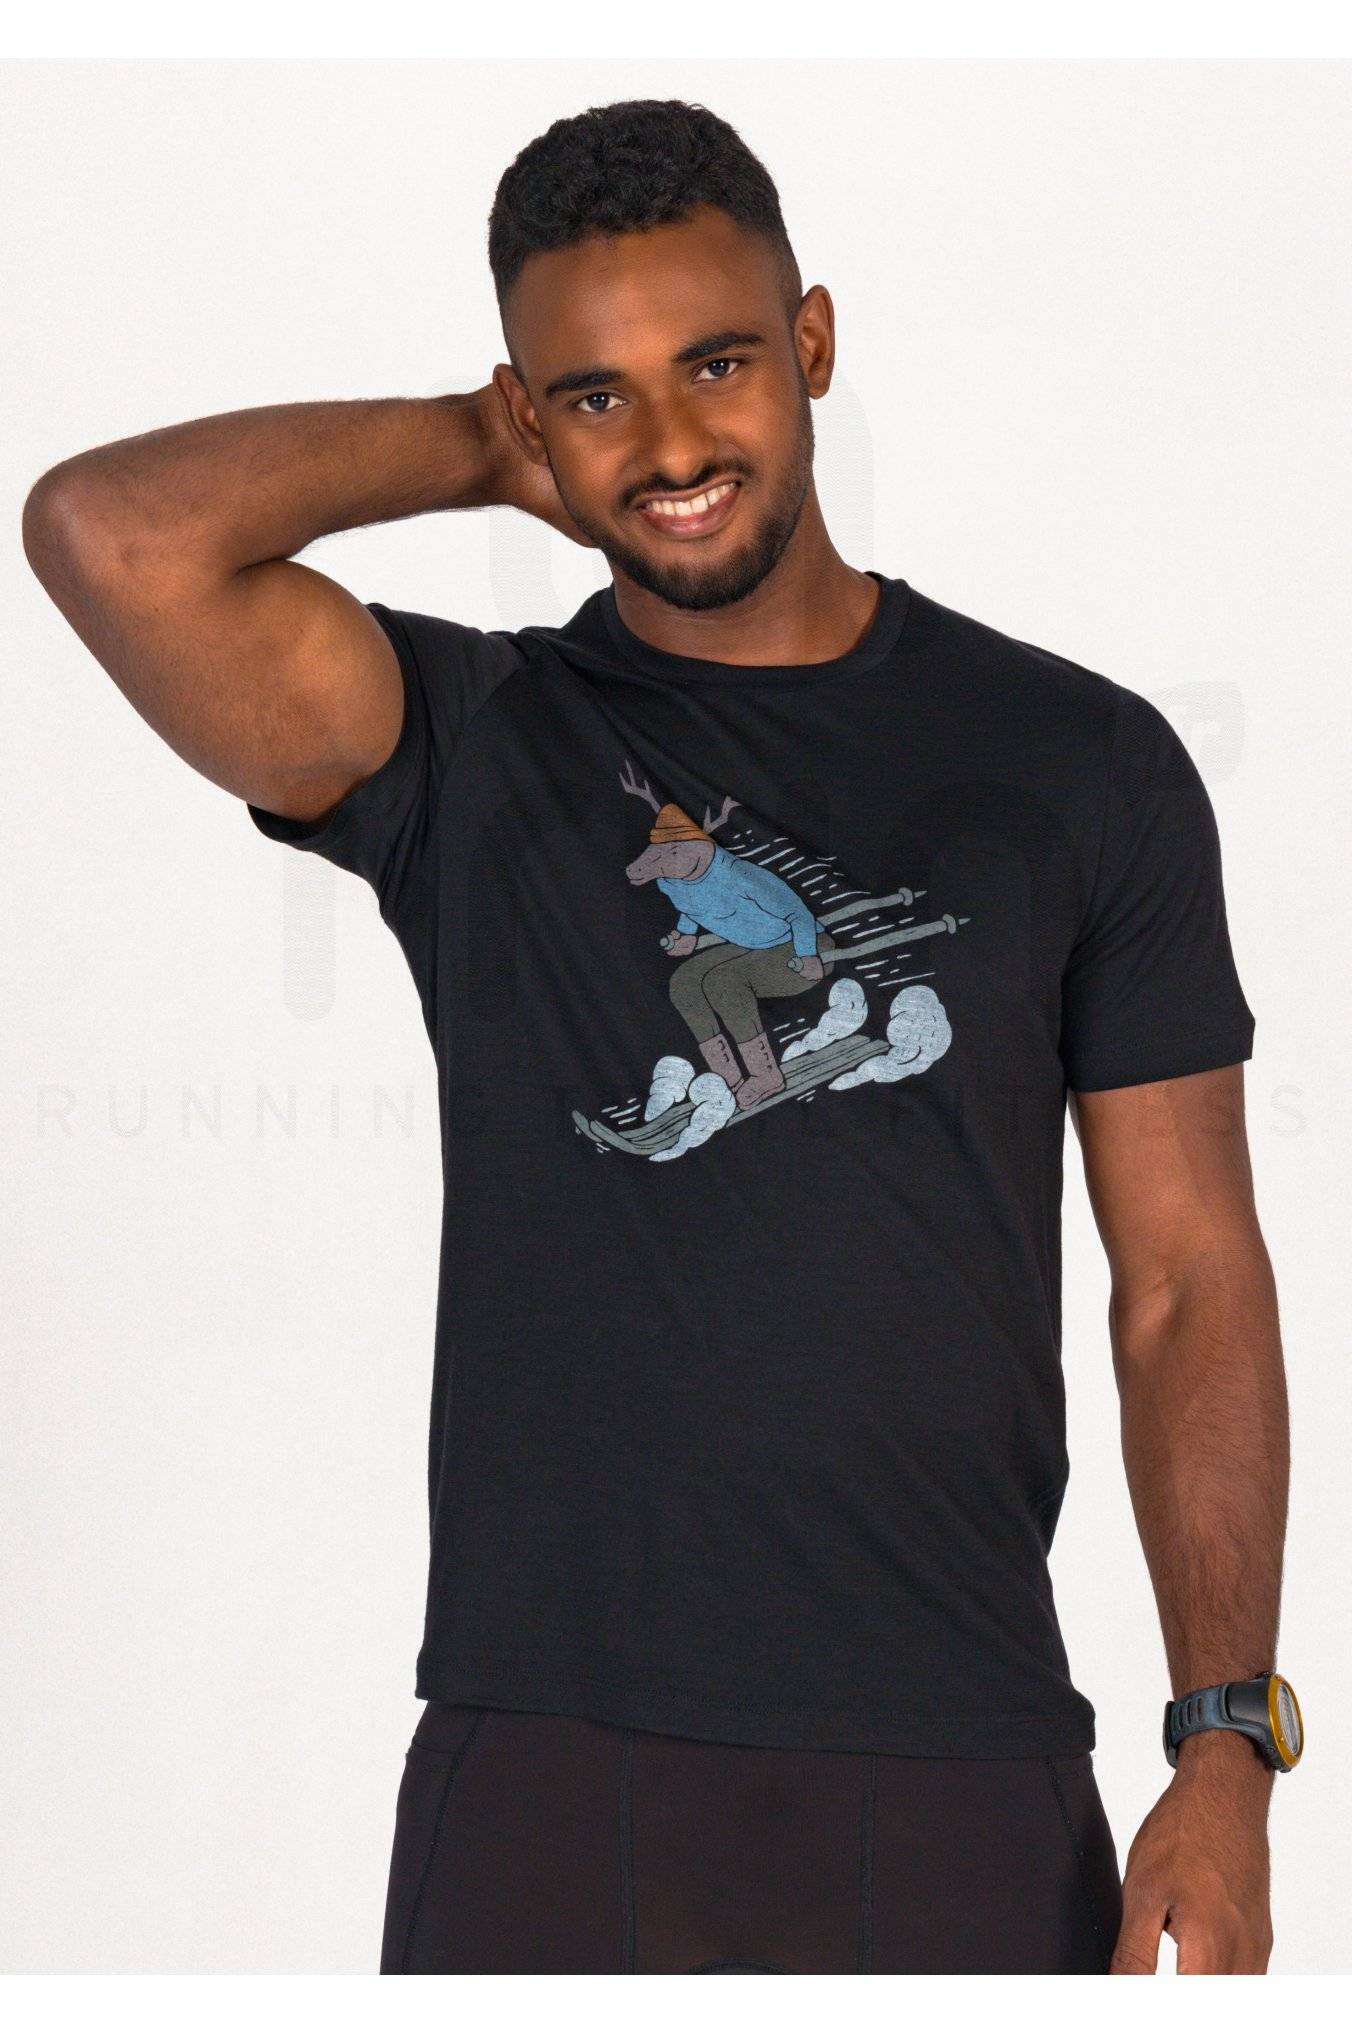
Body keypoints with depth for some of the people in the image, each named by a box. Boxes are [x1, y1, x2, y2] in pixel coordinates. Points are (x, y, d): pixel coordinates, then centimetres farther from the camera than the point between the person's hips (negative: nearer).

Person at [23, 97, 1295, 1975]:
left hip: (967, 1791, 1)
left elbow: (1191, 1283, 6)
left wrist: (1227, 1747, -2)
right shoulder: (463, 750, 3)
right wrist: (488, 451, 0)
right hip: (550, 1786, -1)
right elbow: (111, 533, -15)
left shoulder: (1082, 765, 6)